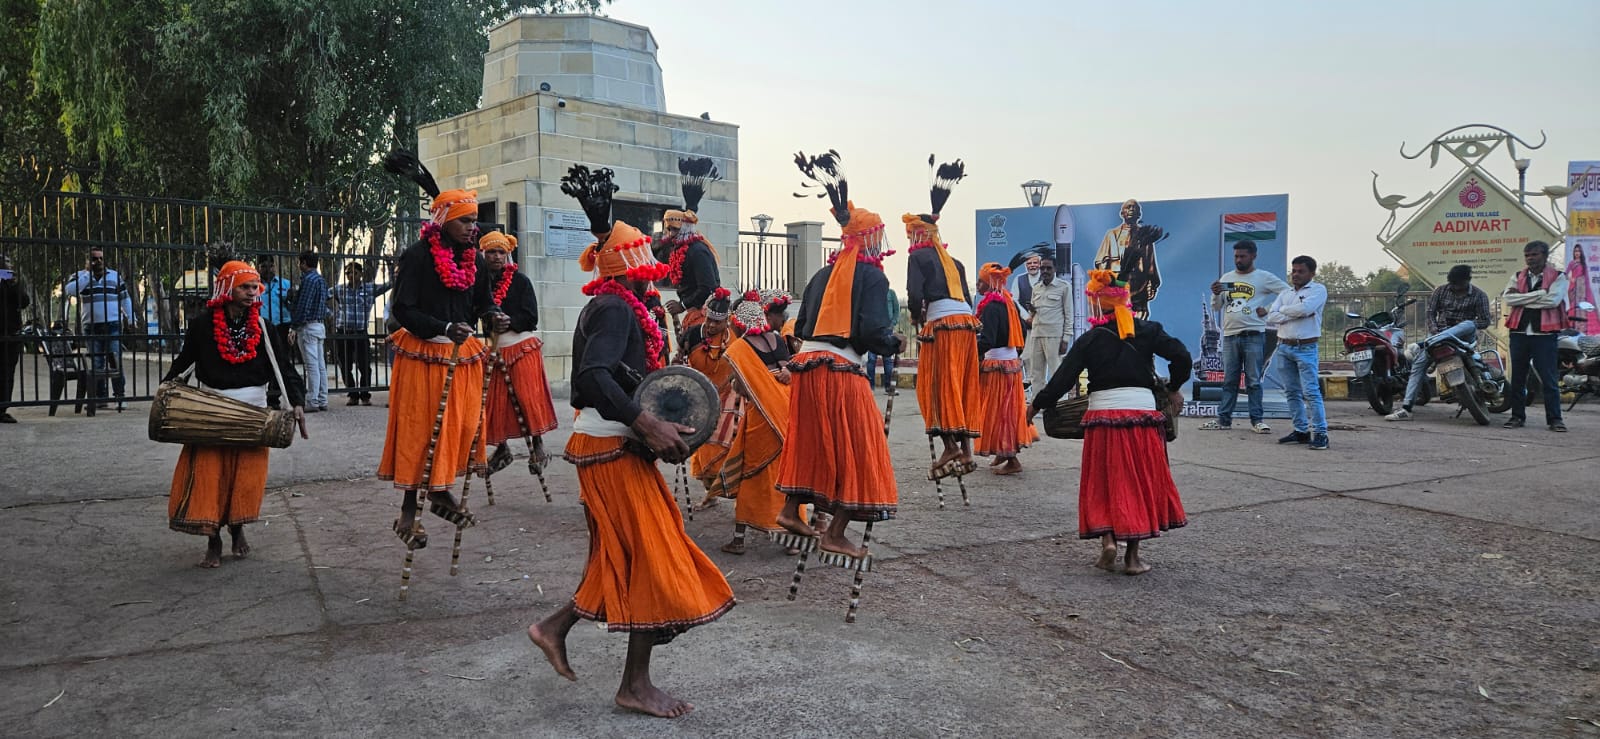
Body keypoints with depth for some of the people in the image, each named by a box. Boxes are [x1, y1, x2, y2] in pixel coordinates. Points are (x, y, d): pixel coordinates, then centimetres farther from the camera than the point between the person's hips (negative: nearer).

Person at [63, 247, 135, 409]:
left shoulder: (115, 276, 9)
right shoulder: (80, 276, 7)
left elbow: (125, 298, 13)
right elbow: (69, 290, -13)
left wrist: (131, 320, 10)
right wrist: (88, 273, -12)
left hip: (113, 325, -1)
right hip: (91, 327, 1)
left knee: (115, 362, -8)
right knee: (96, 364, 5)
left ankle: (120, 396, -5)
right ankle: (100, 397, 11)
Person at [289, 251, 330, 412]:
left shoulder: (309, 280, -13)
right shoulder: (321, 280, 15)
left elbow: (303, 306, -17)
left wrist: (294, 327, -15)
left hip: (308, 326, -9)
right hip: (319, 325, 9)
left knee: (312, 365, -8)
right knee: (320, 365, 9)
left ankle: (312, 402, -7)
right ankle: (322, 401, 13)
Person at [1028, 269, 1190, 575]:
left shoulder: (1090, 339, 1)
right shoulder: (1147, 331, 5)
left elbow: (1063, 378, -2)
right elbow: (1182, 357, -2)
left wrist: (1036, 405, 8)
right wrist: (1173, 389, 14)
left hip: (1102, 414, -1)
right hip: (1142, 411, 1)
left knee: (1104, 481, 12)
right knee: (1139, 482, 9)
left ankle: (1107, 538, -4)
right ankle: (1133, 556, 11)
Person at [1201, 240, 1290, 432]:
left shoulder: (1264, 277, 1)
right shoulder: (1226, 278, 13)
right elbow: (1216, 307, 15)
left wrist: (1268, 310, -5)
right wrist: (1215, 294, -6)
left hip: (1254, 335, -4)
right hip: (1230, 335, 4)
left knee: (1254, 381, -1)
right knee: (1229, 381, 7)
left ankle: (1257, 420, 4)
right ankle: (1224, 419, 10)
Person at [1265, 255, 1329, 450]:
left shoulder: (1318, 290, 0)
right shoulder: (1284, 294, 16)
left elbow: (1304, 308, -19)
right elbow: (1270, 318, 3)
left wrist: (1283, 310, -1)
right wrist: (1296, 314, -10)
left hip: (1305, 348, -6)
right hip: (1283, 347, 6)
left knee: (1311, 392, -12)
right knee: (1292, 393, 8)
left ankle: (1320, 433, -11)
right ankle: (1301, 431, 15)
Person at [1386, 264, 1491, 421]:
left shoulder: (1479, 295, 2)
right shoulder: (1441, 290, 8)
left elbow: (1485, 321, -1)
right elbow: (1431, 311, 6)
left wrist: (1464, 325, -18)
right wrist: (1433, 327, -14)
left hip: (1463, 336, -2)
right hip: (1439, 332, 2)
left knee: (1469, 325, -38)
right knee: (1419, 363, -17)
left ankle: (1429, 342, -52)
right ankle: (1406, 408, -22)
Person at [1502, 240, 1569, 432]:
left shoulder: (1558, 277, 3)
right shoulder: (1517, 277, 13)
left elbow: (1552, 300, -14)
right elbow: (1508, 299, -5)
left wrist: (1521, 297, -9)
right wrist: (1539, 294, -11)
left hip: (1544, 334, -3)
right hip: (1519, 332, 3)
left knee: (1549, 379, -2)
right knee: (1517, 378, 7)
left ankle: (1554, 418, 3)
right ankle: (1517, 416, 14)